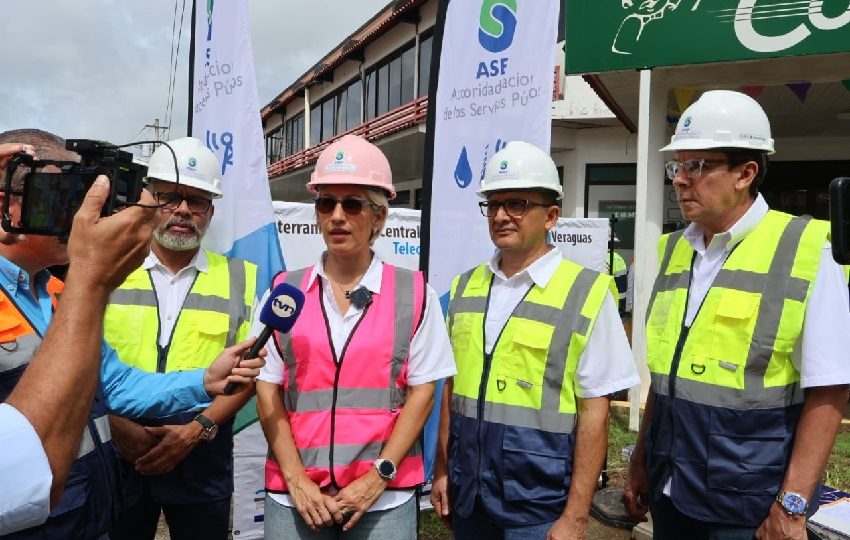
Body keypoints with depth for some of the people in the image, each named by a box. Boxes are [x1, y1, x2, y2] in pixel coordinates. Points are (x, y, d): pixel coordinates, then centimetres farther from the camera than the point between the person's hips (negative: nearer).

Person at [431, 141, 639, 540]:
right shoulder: (464, 287, 4)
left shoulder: (586, 294, -10)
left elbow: (594, 412, -10)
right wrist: (441, 471, 9)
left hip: (538, 505, -4)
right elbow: (453, 387, 10)